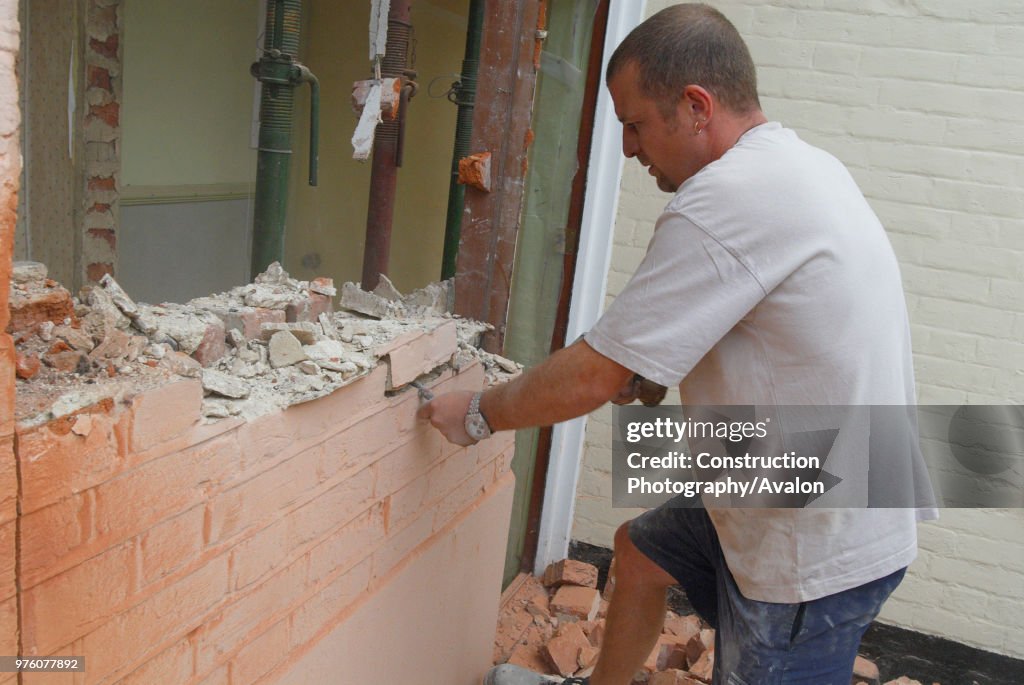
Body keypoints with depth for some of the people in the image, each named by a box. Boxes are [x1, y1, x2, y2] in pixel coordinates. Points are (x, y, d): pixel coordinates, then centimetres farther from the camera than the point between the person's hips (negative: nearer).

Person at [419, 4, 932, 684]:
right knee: (641, 550, 24)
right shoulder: (804, 164, 4)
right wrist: (644, 366, 4)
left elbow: (593, 379, -22)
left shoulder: (730, 198, -27)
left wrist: (476, 415, -7)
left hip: (815, 547, -10)